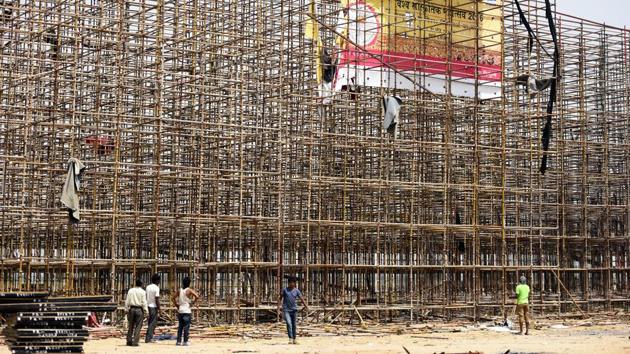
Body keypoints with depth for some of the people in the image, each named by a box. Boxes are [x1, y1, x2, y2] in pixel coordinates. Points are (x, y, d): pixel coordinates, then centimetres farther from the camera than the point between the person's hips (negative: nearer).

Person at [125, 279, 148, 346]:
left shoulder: (130, 291, 5)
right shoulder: (143, 292, -4)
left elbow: (127, 301, 5)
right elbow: (144, 303, -7)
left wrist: (126, 310, 10)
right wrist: (146, 312, -3)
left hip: (132, 309, 3)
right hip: (139, 310, -3)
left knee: (131, 326, 13)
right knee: (138, 327, 1)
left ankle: (129, 341, 16)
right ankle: (135, 342, -3)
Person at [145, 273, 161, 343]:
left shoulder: (148, 287, 9)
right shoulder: (156, 288, -13)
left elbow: (146, 297, 12)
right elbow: (157, 299, -16)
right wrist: (158, 308, -11)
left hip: (148, 306, 8)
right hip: (154, 307, -8)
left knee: (150, 323, 15)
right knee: (153, 323, -3)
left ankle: (150, 338, 16)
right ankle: (148, 338, -6)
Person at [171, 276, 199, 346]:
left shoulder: (179, 291, 6)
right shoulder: (189, 290, -9)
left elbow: (173, 298, 11)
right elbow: (197, 296, -20)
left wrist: (177, 305, 12)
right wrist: (193, 302, -6)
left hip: (180, 311, 5)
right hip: (187, 311, -5)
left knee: (180, 326, 11)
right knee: (186, 326, -1)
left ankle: (179, 341, 11)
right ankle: (185, 341, -2)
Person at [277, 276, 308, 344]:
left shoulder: (297, 290, 3)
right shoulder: (285, 290, 1)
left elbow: (301, 299, -3)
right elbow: (280, 298, 5)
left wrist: (306, 306, -15)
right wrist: (278, 306, -6)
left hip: (294, 310, 2)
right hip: (286, 310, -2)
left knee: (294, 325, 7)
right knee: (289, 323, -16)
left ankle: (294, 339, 18)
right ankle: (290, 338, -14)